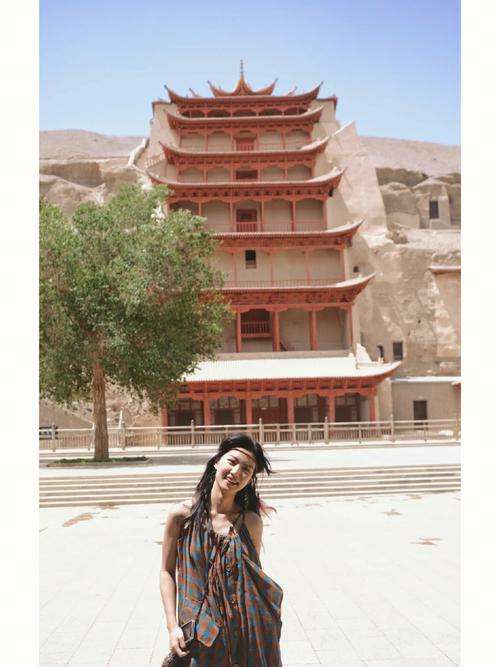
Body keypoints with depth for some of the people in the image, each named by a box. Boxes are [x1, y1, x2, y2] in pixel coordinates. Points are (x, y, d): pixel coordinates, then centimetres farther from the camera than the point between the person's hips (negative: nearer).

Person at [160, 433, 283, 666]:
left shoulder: (251, 522, -4)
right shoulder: (182, 515, -8)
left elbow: (256, 576, 6)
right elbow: (167, 571, -1)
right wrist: (172, 626, -7)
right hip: (201, 635, -1)